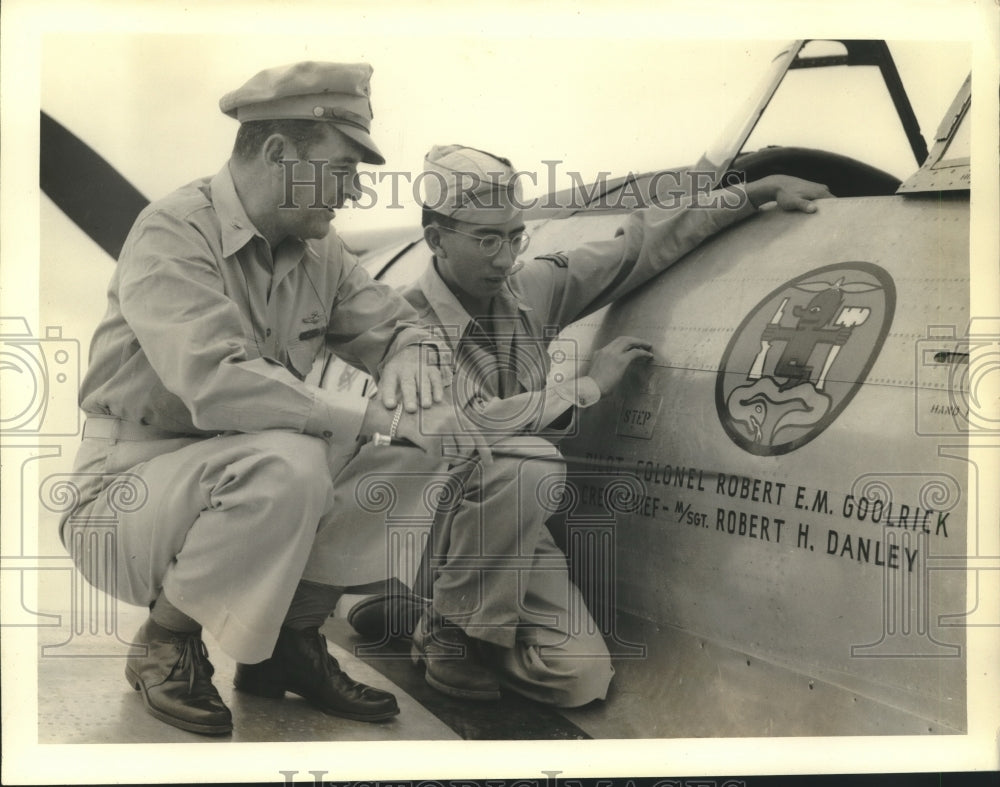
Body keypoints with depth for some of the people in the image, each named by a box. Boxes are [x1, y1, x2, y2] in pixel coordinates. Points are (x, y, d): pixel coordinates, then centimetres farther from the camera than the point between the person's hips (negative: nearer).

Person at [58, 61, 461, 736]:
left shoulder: (318, 250, 2)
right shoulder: (174, 232, -19)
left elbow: (397, 325, 10)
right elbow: (216, 383, -33)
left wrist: (408, 361, -16)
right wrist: (372, 415, -32)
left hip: (240, 483, 7)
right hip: (131, 490, -7)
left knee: (407, 460, -8)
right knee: (284, 464, -34)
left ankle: (289, 640, 7)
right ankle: (165, 644, -8)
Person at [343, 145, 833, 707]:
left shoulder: (532, 289, -2)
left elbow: (641, 245, 4)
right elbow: (464, 428, -30)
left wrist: (761, 191, 5)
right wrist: (590, 386, -20)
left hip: (509, 530, 6)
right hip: (439, 515, -5)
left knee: (583, 676, -10)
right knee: (533, 465, -34)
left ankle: (421, 610, 11)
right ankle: (448, 629, -11)